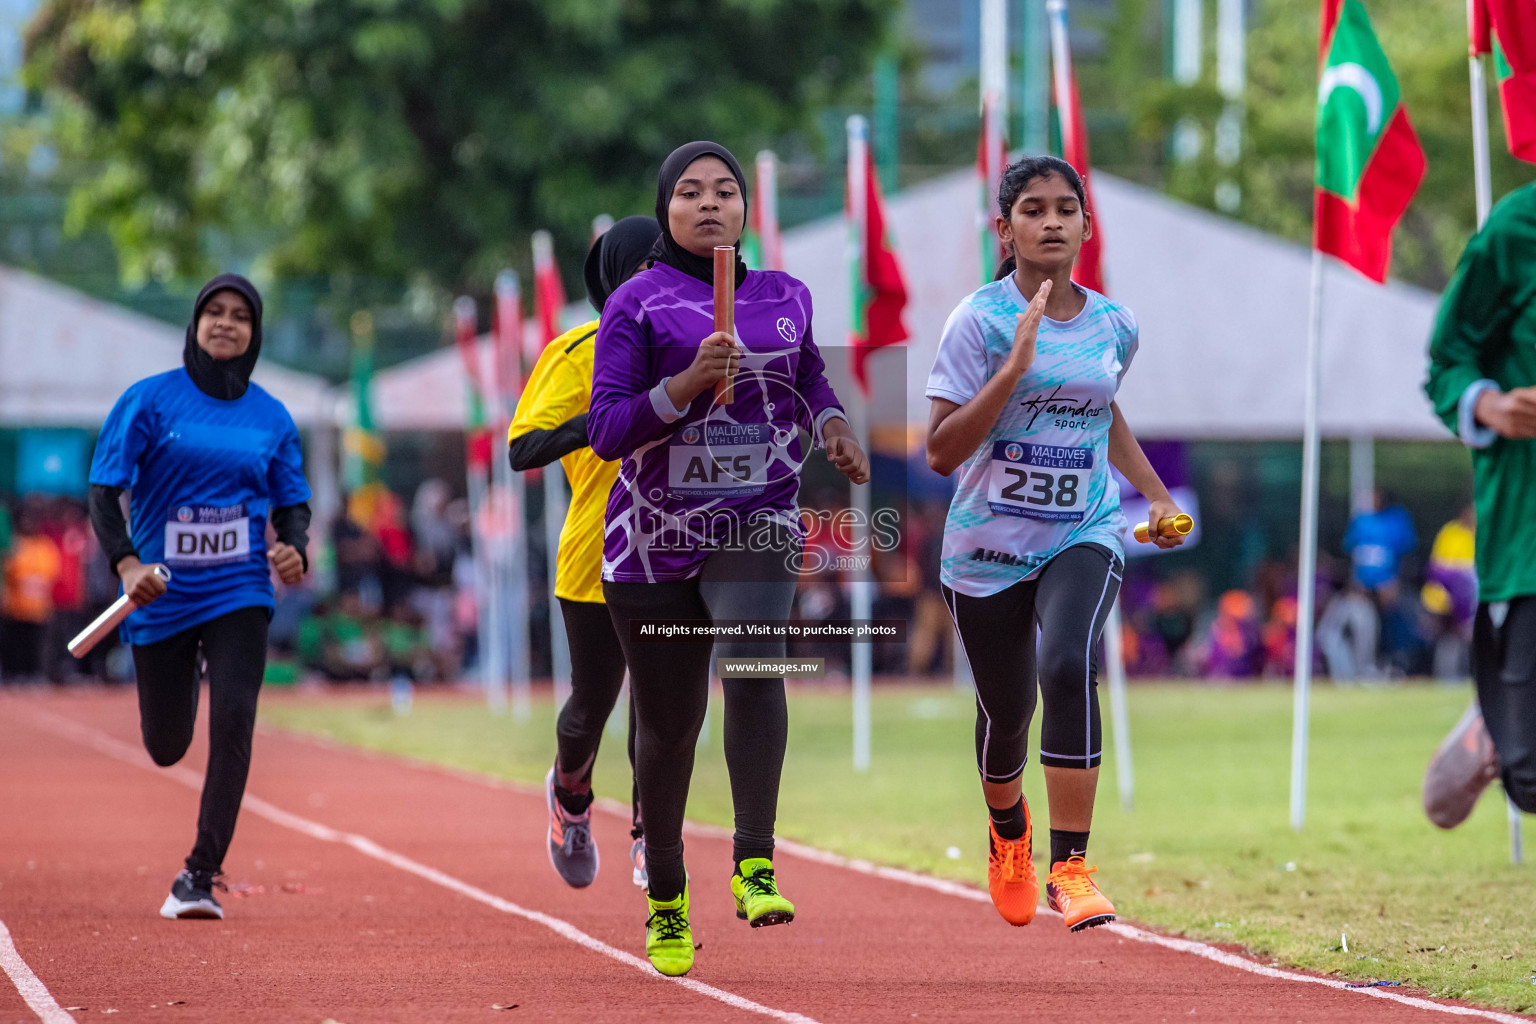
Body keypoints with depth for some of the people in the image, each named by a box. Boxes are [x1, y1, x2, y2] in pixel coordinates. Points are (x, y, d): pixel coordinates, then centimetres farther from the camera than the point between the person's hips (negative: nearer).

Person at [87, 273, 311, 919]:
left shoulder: (270, 417, 7)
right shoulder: (150, 400, -2)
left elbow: (293, 502, 14)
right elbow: (105, 491, -5)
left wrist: (295, 550, -9)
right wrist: (126, 564, -20)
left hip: (238, 592, 1)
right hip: (161, 596, -1)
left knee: (233, 720, -19)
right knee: (166, 747, 7)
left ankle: (200, 876, -13)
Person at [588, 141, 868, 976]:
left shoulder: (785, 297, 9)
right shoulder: (639, 303, -2)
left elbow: (808, 375, 30)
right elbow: (606, 430, -10)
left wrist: (832, 424, 8)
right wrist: (690, 382, -23)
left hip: (756, 528, 1)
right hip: (653, 539, -1)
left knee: (754, 663, -28)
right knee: (668, 721, 7)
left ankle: (755, 866, -32)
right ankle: (665, 900, 27)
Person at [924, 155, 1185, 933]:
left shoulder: (1112, 326, 4)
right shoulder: (980, 321, -10)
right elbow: (941, 451, -17)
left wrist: (1155, 492, 18)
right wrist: (1015, 367, -25)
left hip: (1083, 538, 1)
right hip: (990, 545, -1)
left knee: (1069, 665, -28)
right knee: (1005, 713, 12)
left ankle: (1071, 867, -25)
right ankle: (1008, 832, 48)